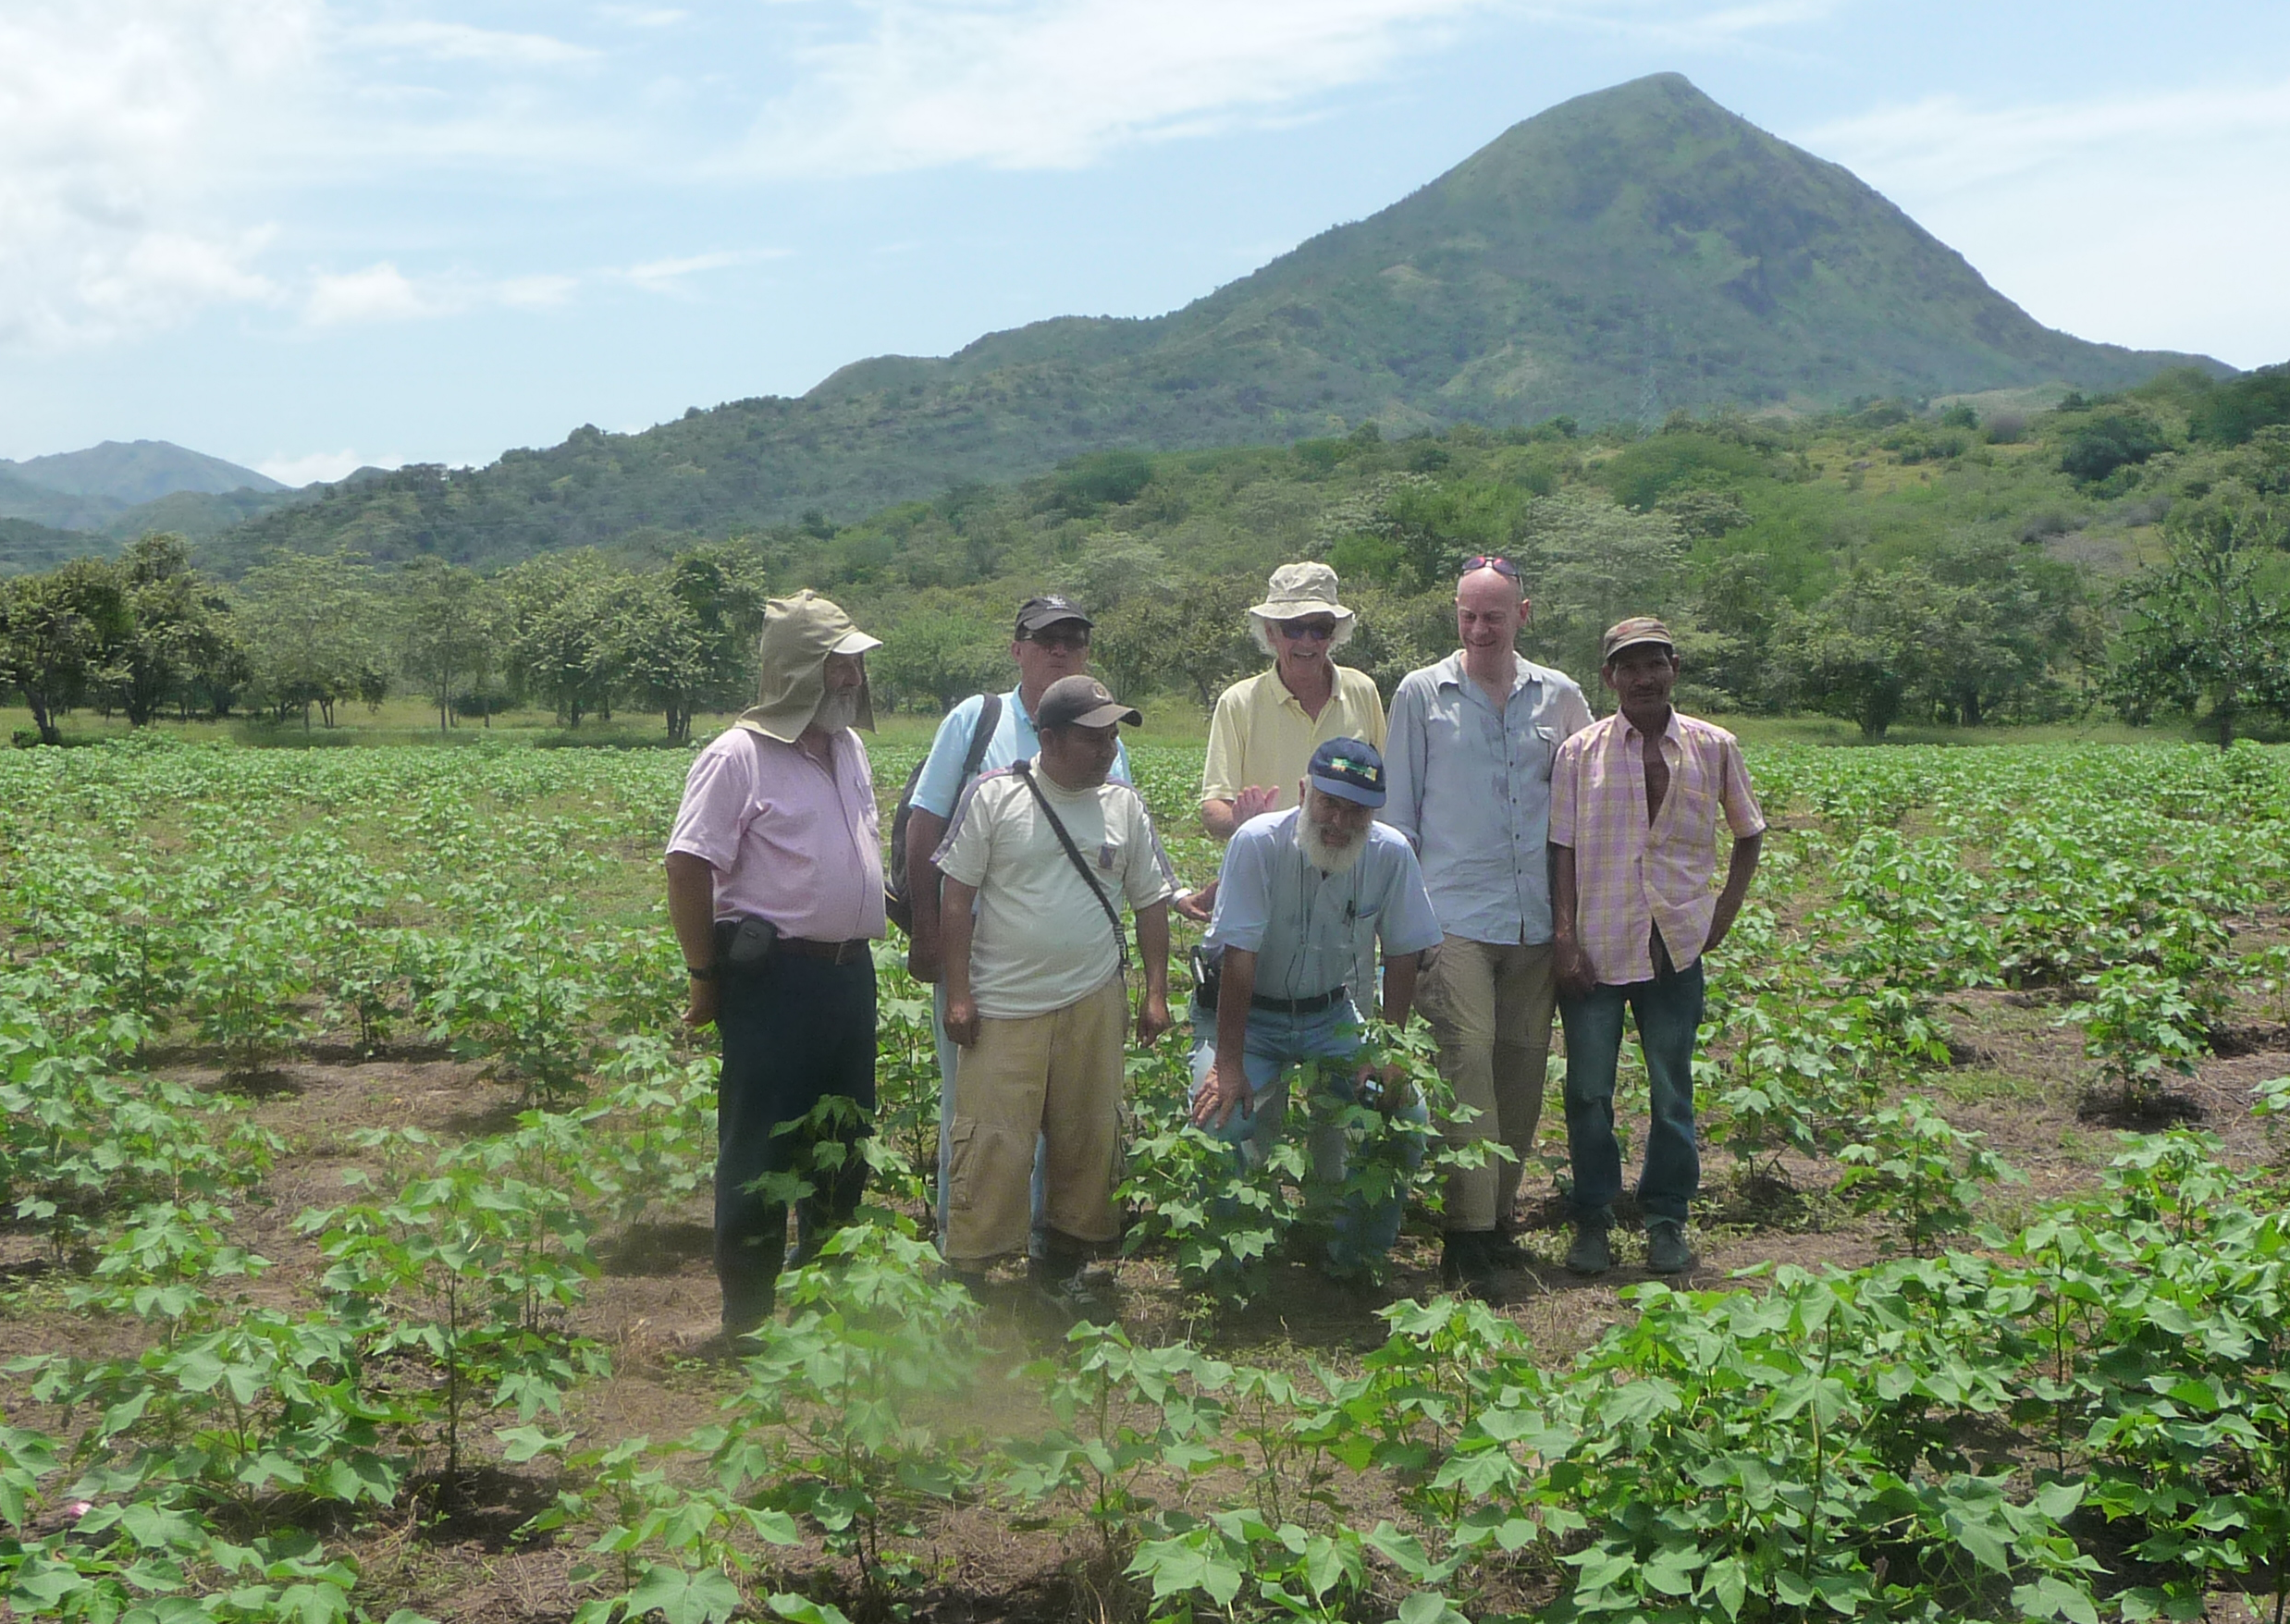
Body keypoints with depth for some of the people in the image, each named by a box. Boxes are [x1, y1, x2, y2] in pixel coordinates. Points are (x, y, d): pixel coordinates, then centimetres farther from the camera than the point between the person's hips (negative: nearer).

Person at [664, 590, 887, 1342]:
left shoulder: (849, 749, 12)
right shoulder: (738, 757, -14)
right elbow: (688, 867, -16)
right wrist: (707, 977, -14)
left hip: (850, 970, 8)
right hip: (773, 976, -8)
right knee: (760, 1148, 0)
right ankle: (748, 1314, 11)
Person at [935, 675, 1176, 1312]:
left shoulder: (1125, 807, 8)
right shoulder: (995, 795, -3)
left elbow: (1151, 901, 14)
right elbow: (958, 896, -1)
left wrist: (1156, 992, 8)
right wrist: (958, 991, -5)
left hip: (1093, 1003, 4)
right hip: (1003, 1005, -3)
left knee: (1088, 1140, 7)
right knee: (991, 1142, -5)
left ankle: (1064, 1263, 22)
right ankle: (966, 1273, 3)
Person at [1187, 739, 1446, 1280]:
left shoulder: (1391, 855, -13)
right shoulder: (1259, 843, -23)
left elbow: (1403, 955, -3)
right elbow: (1239, 957, -24)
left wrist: (1389, 1054, -10)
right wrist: (1229, 1066, -26)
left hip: (1328, 1012, 4)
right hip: (1245, 1012, -3)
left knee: (1405, 1112, -13)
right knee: (1220, 1119, -27)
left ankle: (1357, 1254, 9)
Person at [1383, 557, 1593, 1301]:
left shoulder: (1559, 696, 11)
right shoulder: (1421, 694, 6)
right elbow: (1399, 811, 8)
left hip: (1537, 915, 3)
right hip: (1455, 911, -3)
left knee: (1523, 1059, 5)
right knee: (1467, 1055, -14)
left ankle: (1500, 1214, 18)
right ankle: (1468, 1234, -13)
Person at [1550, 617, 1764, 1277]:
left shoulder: (1713, 748, 3)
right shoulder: (1581, 752, -1)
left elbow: (1749, 834, 16)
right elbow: (1561, 851, -1)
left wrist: (1725, 911, 6)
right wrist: (1566, 941, -8)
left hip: (1676, 947, 1)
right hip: (1596, 945, -1)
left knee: (1672, 1092, 8)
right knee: (1588, 1091, 3)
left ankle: (1666, 1220, 20)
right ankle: (1592, 1219, 16)